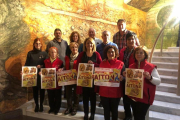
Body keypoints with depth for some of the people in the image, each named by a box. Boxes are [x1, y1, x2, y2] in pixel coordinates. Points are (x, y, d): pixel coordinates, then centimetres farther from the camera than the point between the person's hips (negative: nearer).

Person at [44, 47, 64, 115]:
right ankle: (52, 108, 34)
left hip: (57, 82, -3)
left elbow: (62, 71, -2)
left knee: (57, 96, 10)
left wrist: (60, 71, -24)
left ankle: (57, 109, 27)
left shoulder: (60, 61, -6)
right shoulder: (46, 61, 3)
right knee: (50, 96, 16)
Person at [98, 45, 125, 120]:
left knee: (114, 110, 13)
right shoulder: (102, 63, 6)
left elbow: (124, 77, 0)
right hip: (104, 91, 2)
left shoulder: (120, 64, -3)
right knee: (106, 110, 14)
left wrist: (122, 78, -22)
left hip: (115, 92, -2)